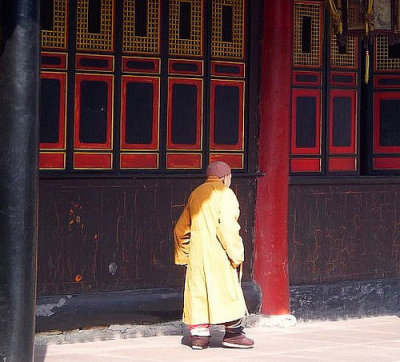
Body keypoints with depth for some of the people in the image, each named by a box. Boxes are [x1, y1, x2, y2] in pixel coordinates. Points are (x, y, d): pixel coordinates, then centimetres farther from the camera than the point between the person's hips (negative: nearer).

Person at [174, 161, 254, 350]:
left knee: (198, 292, 7)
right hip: (218, 253, -6)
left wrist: (183, 255, 23)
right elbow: (226, 226, -17)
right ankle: (233, 333, 5)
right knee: (227, 291, 2)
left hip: (196, 254, 6)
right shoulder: (225, 194, -5)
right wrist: (235, 253, -13)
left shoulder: (195, 193, 15)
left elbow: (181, 228, 17)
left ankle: (198, 334, 5)